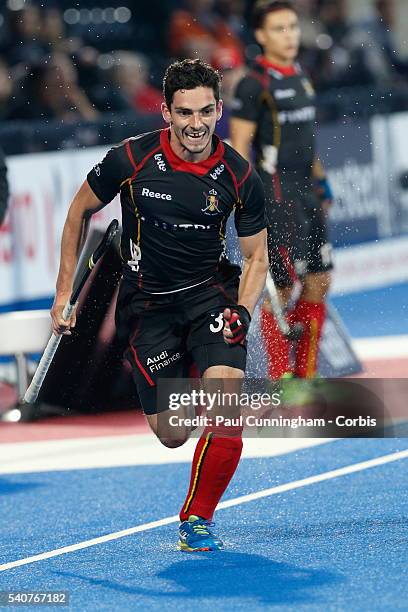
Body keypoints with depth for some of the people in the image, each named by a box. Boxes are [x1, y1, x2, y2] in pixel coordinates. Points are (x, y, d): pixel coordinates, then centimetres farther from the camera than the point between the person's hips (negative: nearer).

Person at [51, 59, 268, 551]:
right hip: (147, 302, 0)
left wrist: (242, 312, -14)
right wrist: (64, 292, 4)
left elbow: (256, 257, 3)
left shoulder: (239, 177, -10)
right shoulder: (130, 160, -14)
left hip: (211, 292, 0)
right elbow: (79, 212, 4)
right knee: (172, 434, -2)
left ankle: (196, 519, -5)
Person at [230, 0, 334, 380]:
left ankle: (306, 374, 17)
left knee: (319, 283, 8)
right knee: (282, 287, -5)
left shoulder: (300, 78, 13)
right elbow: (238, 147, -12)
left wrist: (320, 180, 21)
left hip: (306, 193, 8)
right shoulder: (255, 84, -11)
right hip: (276, 197, -8)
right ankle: (279, 380, 2)